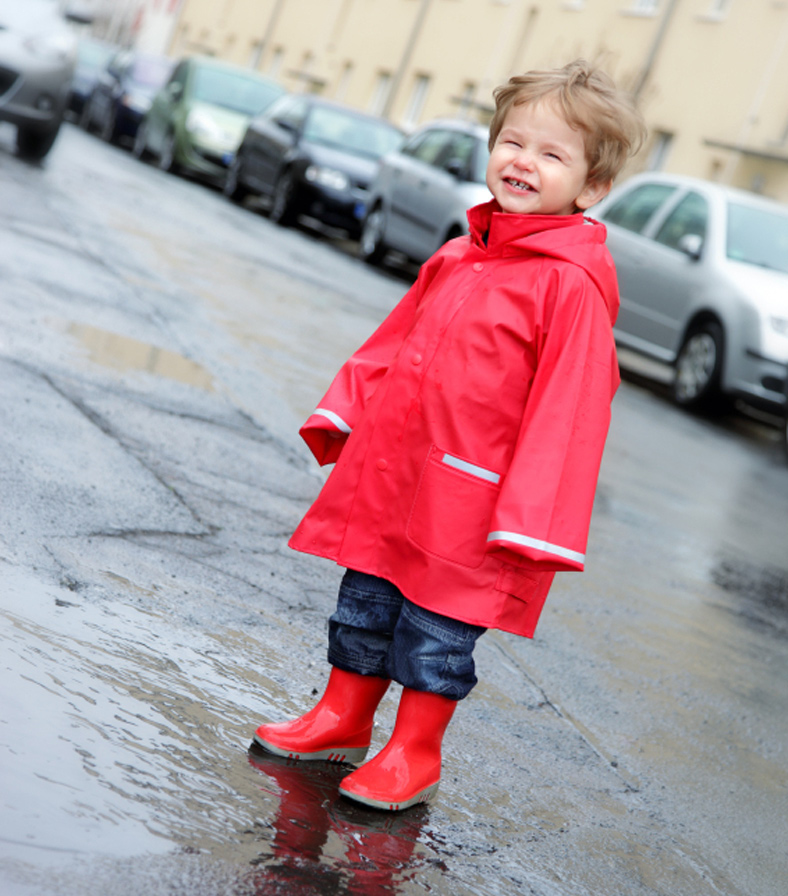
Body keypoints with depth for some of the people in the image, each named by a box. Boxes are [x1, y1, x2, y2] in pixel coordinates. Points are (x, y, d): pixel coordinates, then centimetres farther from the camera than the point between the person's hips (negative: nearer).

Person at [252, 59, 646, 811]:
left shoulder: (572, 287, -15)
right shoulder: (459, 259, 7)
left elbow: (567, 407, -18)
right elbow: (396, 339, 18)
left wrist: (532, 515, -20)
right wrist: (347, 409, 19)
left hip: (469, 501, -7)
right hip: (389, 474, 7)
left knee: (437, 630, 5)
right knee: (365, 604, 17)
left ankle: (413, 754, 22)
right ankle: (343, 719, 34)